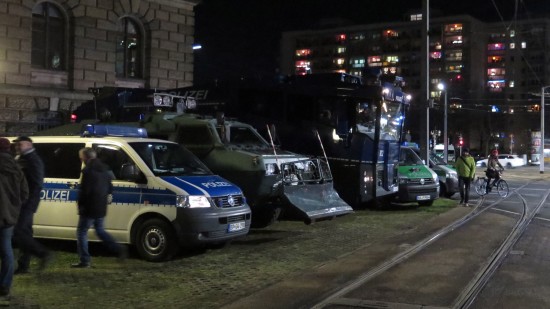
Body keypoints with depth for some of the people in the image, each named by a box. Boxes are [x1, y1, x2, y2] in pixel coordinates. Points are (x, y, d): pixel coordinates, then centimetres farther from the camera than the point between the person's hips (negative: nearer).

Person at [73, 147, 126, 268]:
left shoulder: (88, 171, -16)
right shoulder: (104, 170, 12)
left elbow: (84, 191, -19)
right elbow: (110, 189, 19)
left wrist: (80, 205, -7)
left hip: (90, 208, -8)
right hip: (101, 208, 8)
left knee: (82, 232, 3)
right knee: (100, 230, 21)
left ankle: (84, 260, 3)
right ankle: (119, 249, 11)